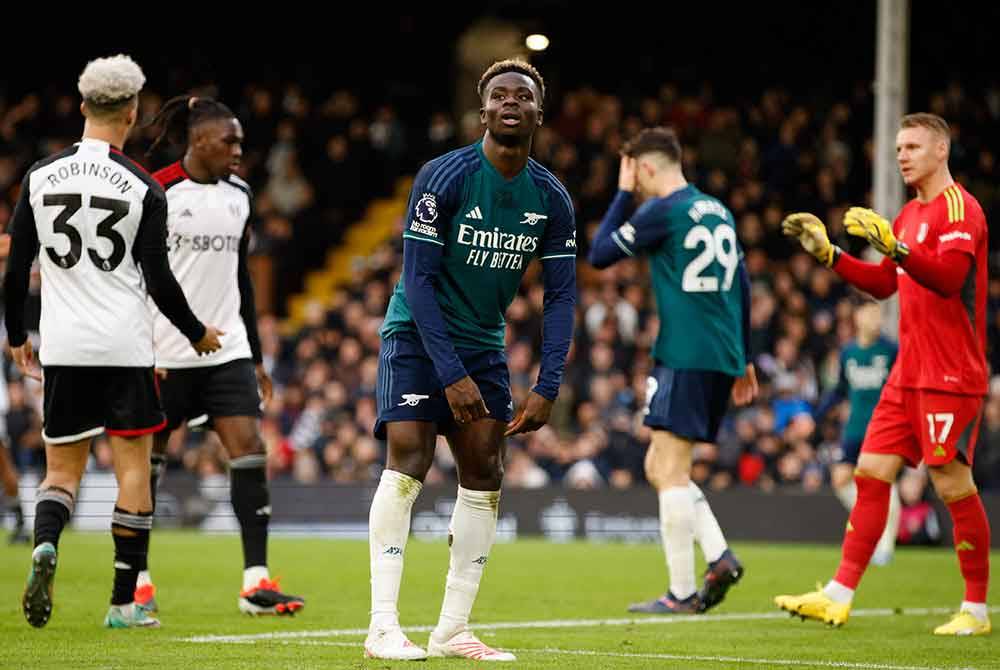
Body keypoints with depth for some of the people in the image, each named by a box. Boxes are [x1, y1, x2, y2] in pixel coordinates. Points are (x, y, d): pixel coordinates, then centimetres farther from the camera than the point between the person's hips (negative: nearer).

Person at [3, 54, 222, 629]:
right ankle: (125, 603, 5)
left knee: (63, 468, 12)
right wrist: (198, 333, 11)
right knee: (134, 467, 6)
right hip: (126, 345, -3)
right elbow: (158, 279, -6)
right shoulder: (142, 187, -7)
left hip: (63, 347, 3)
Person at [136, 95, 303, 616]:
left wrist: (255, 355, 18)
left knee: (250, 451, -7)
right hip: (165, 353, -5)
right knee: (148, 456, 5)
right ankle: (137, 578, 19)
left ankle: (256, 581, -7)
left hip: (227, 350, 5)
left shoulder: (239, 195, 10)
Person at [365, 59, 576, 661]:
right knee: (409, 459, -17)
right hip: (418, 335, -5)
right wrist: (451, 375, -23)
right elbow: (418, 278, -18)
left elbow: (561, 295, 0)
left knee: (485, 474, -1)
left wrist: (547, 389, -10)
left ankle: (453, 630, 5)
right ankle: (383, 627, -18)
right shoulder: (444, 177, -17)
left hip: (483, 344, 5)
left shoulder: (552, 199, -3)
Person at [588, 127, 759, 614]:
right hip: (722, 356, 8)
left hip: (685, 356, -8)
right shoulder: (718, 211, 17)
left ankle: (681, 593, -8)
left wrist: (623, 195, 10)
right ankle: (719, 556, 1)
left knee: (669, 471, -6)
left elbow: (599, 255, 0)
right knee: (661, 469, 14)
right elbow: (741, 286, 22)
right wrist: (743, 359, 28)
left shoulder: (663, 210, -7)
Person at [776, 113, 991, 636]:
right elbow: (885, 283, 26)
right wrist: (827, 253, 16)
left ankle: (976, 611, 3)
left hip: (950, 376, -9)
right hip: (909, 373, 9)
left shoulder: (959, 208, -10)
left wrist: (893, 245, -35)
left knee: (953, 485, -6)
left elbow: (948, 276, -25)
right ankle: (838, 597, 4)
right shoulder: (910, 214, 17)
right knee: (871, 473, 3)